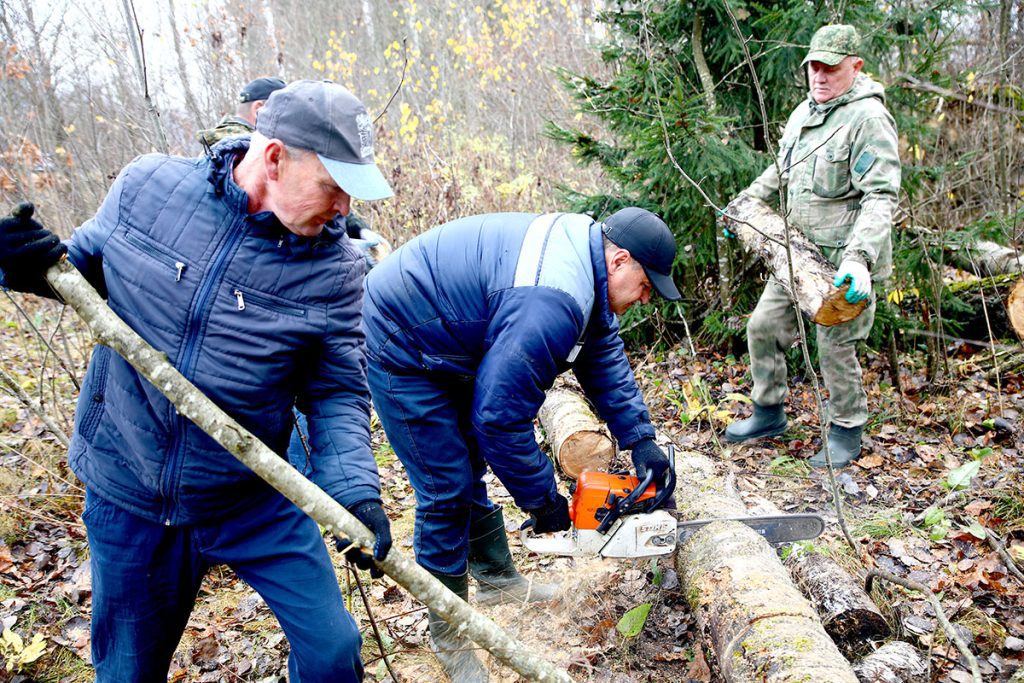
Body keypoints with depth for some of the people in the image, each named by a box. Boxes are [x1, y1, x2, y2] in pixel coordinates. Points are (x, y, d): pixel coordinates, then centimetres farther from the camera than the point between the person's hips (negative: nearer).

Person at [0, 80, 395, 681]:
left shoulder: (333, 267, -14)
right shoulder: (146, 187, -10)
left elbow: (336, 393, -10)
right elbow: (88, 267, 8)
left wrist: (355, 490, -24)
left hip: (257, 502, -1)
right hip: (127, 499, 1)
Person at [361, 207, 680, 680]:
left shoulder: (583, 252, -1)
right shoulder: (552, 302, -33)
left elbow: (605, 356, 7)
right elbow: (500, 415, -29)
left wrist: (640, 439, 2)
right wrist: (542, 499, -15)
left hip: (446, 343, 10)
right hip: (400, 351, -10)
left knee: (469, 465, 19)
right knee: (447, 489, -4)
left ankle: (496, 579, 37)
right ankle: (448, 635, 14)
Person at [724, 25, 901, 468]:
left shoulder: (868, 118, -15)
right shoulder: (804, 112, 11)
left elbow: (880, 197, -23)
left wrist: (859, 259, -34)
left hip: (843, 262, -8)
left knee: (834, 346, -1)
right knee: (763, 326, 10)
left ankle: (846, 433, 20)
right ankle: (768, 414, 28)